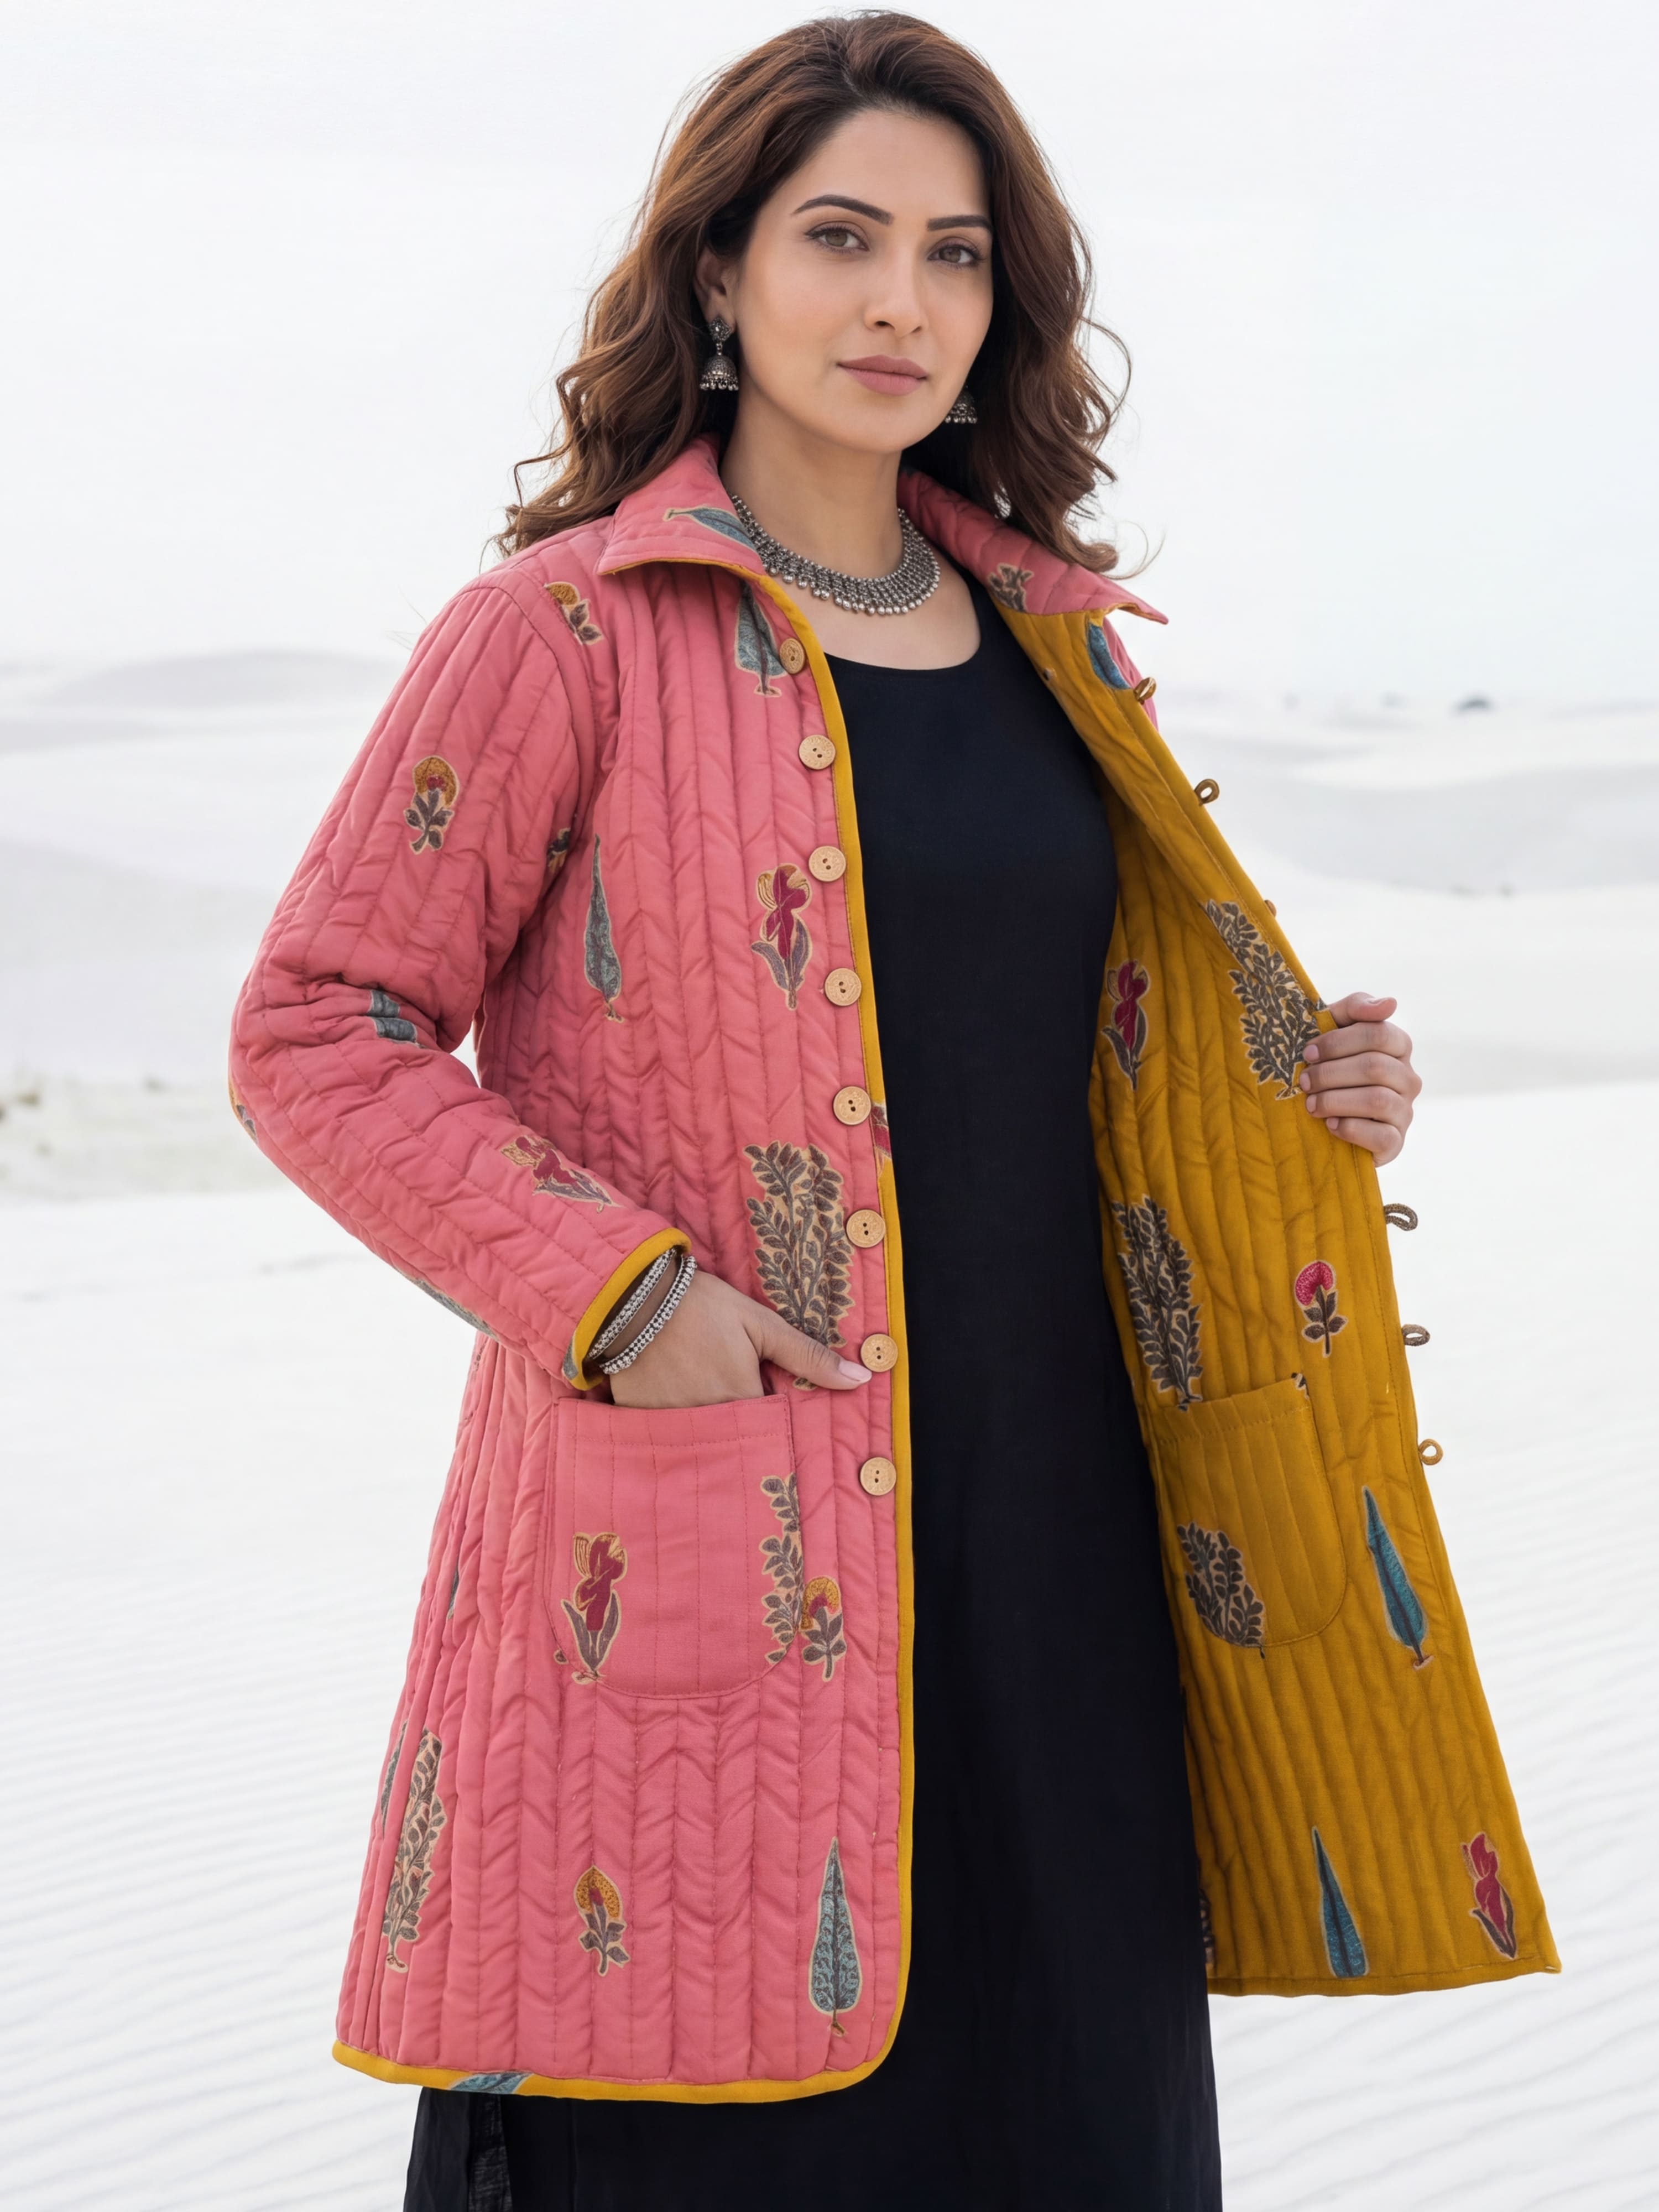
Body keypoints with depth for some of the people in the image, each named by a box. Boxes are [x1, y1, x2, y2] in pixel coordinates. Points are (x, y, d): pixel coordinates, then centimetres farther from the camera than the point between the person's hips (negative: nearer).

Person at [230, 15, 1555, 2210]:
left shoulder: (1046, 634, 14)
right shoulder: (569, 628, -4)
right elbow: (313, 1034, -5)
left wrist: (1311, 1099, 6)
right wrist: (615, 1296, -14)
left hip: (1047, 1520, 6)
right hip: (704, 1542, -5)